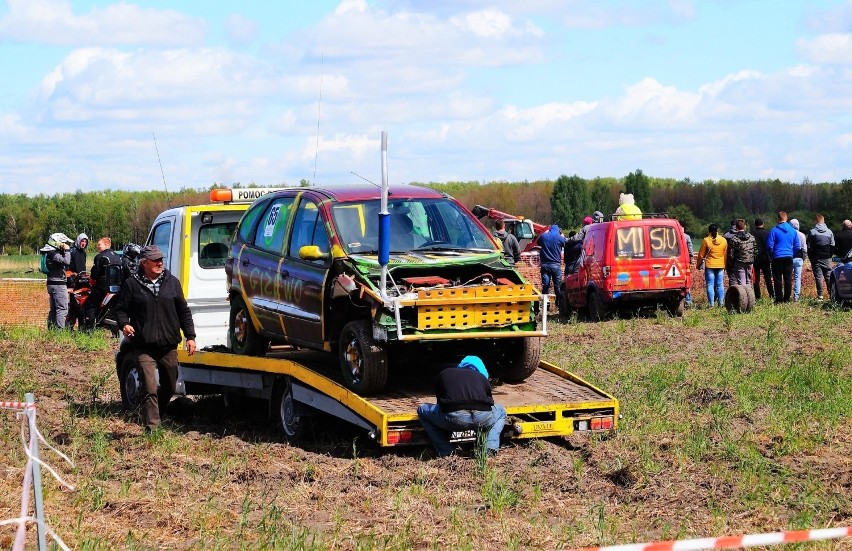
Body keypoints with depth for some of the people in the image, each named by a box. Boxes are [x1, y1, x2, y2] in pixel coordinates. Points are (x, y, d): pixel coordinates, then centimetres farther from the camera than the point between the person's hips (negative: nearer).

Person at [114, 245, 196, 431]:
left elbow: (183, 311, 14)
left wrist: (190, 336, 7)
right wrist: (124, 324, -14)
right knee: (150, 389, -13)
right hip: (144, 347, -3)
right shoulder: (132, 284, 1)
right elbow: (121, 309, 8)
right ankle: (152, 427, -14)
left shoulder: (172, 282, 9)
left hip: (169, 346, 3)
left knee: (169, 388, 13)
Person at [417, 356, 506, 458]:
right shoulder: (481, 377, 31)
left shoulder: (443, 374, 30)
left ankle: (445, 452, 16)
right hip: (483, 418, 2)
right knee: (501, 411, 37)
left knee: (422, 410, 28)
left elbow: (441, 402, 35)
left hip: (453, 417, -2)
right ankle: (490, 448, 13)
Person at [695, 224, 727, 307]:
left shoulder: (706, 240, -7)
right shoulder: (724, 240, 3)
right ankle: (721, 302, 9)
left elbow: (701, 255, -2)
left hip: (710, 265, -3)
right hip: (721, 266, 3)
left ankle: (711, 303, -3)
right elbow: (726, 255, 10)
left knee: (710, 285, 0)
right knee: (720, 285, 9)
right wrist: (725, 265, 21)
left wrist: (698, 264, 11)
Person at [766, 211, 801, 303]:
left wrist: (772, 255, 9)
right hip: (789, 257, 3)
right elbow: (797, 246, 6)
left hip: (777, 258, -3)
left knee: (777, 279, 2)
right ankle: (787, 298, 9)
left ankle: (779, 299, 1)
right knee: (788, 279, 8)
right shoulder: (792, 231, 3)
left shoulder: (774, 230, -7)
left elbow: (769, 245, -7)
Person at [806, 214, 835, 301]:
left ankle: (820, 295, -4)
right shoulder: (829, 232, 1)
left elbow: (809, 247, -2)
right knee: (828, 276, 7)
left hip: (816, 258, -2)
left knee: (818, 277, -1)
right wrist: (830, 256, 14)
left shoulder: (812, 232, -4)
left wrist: (811, 258, 7)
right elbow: (833, 246, 4)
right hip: (827, 258, 2)